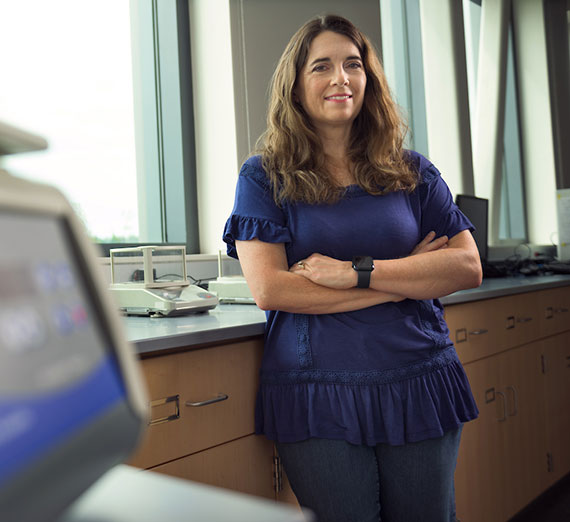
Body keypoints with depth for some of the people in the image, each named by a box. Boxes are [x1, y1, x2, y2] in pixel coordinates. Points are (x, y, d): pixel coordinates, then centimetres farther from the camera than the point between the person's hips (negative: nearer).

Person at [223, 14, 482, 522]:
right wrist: (405, 276, -9)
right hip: (316, 397, -2)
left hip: (420, 386, 3)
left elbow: (468, 267, -1)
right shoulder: (264, 176, 1)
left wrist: (355, 272, -15)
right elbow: (269, 289, -12)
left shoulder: (412, 171, 8)